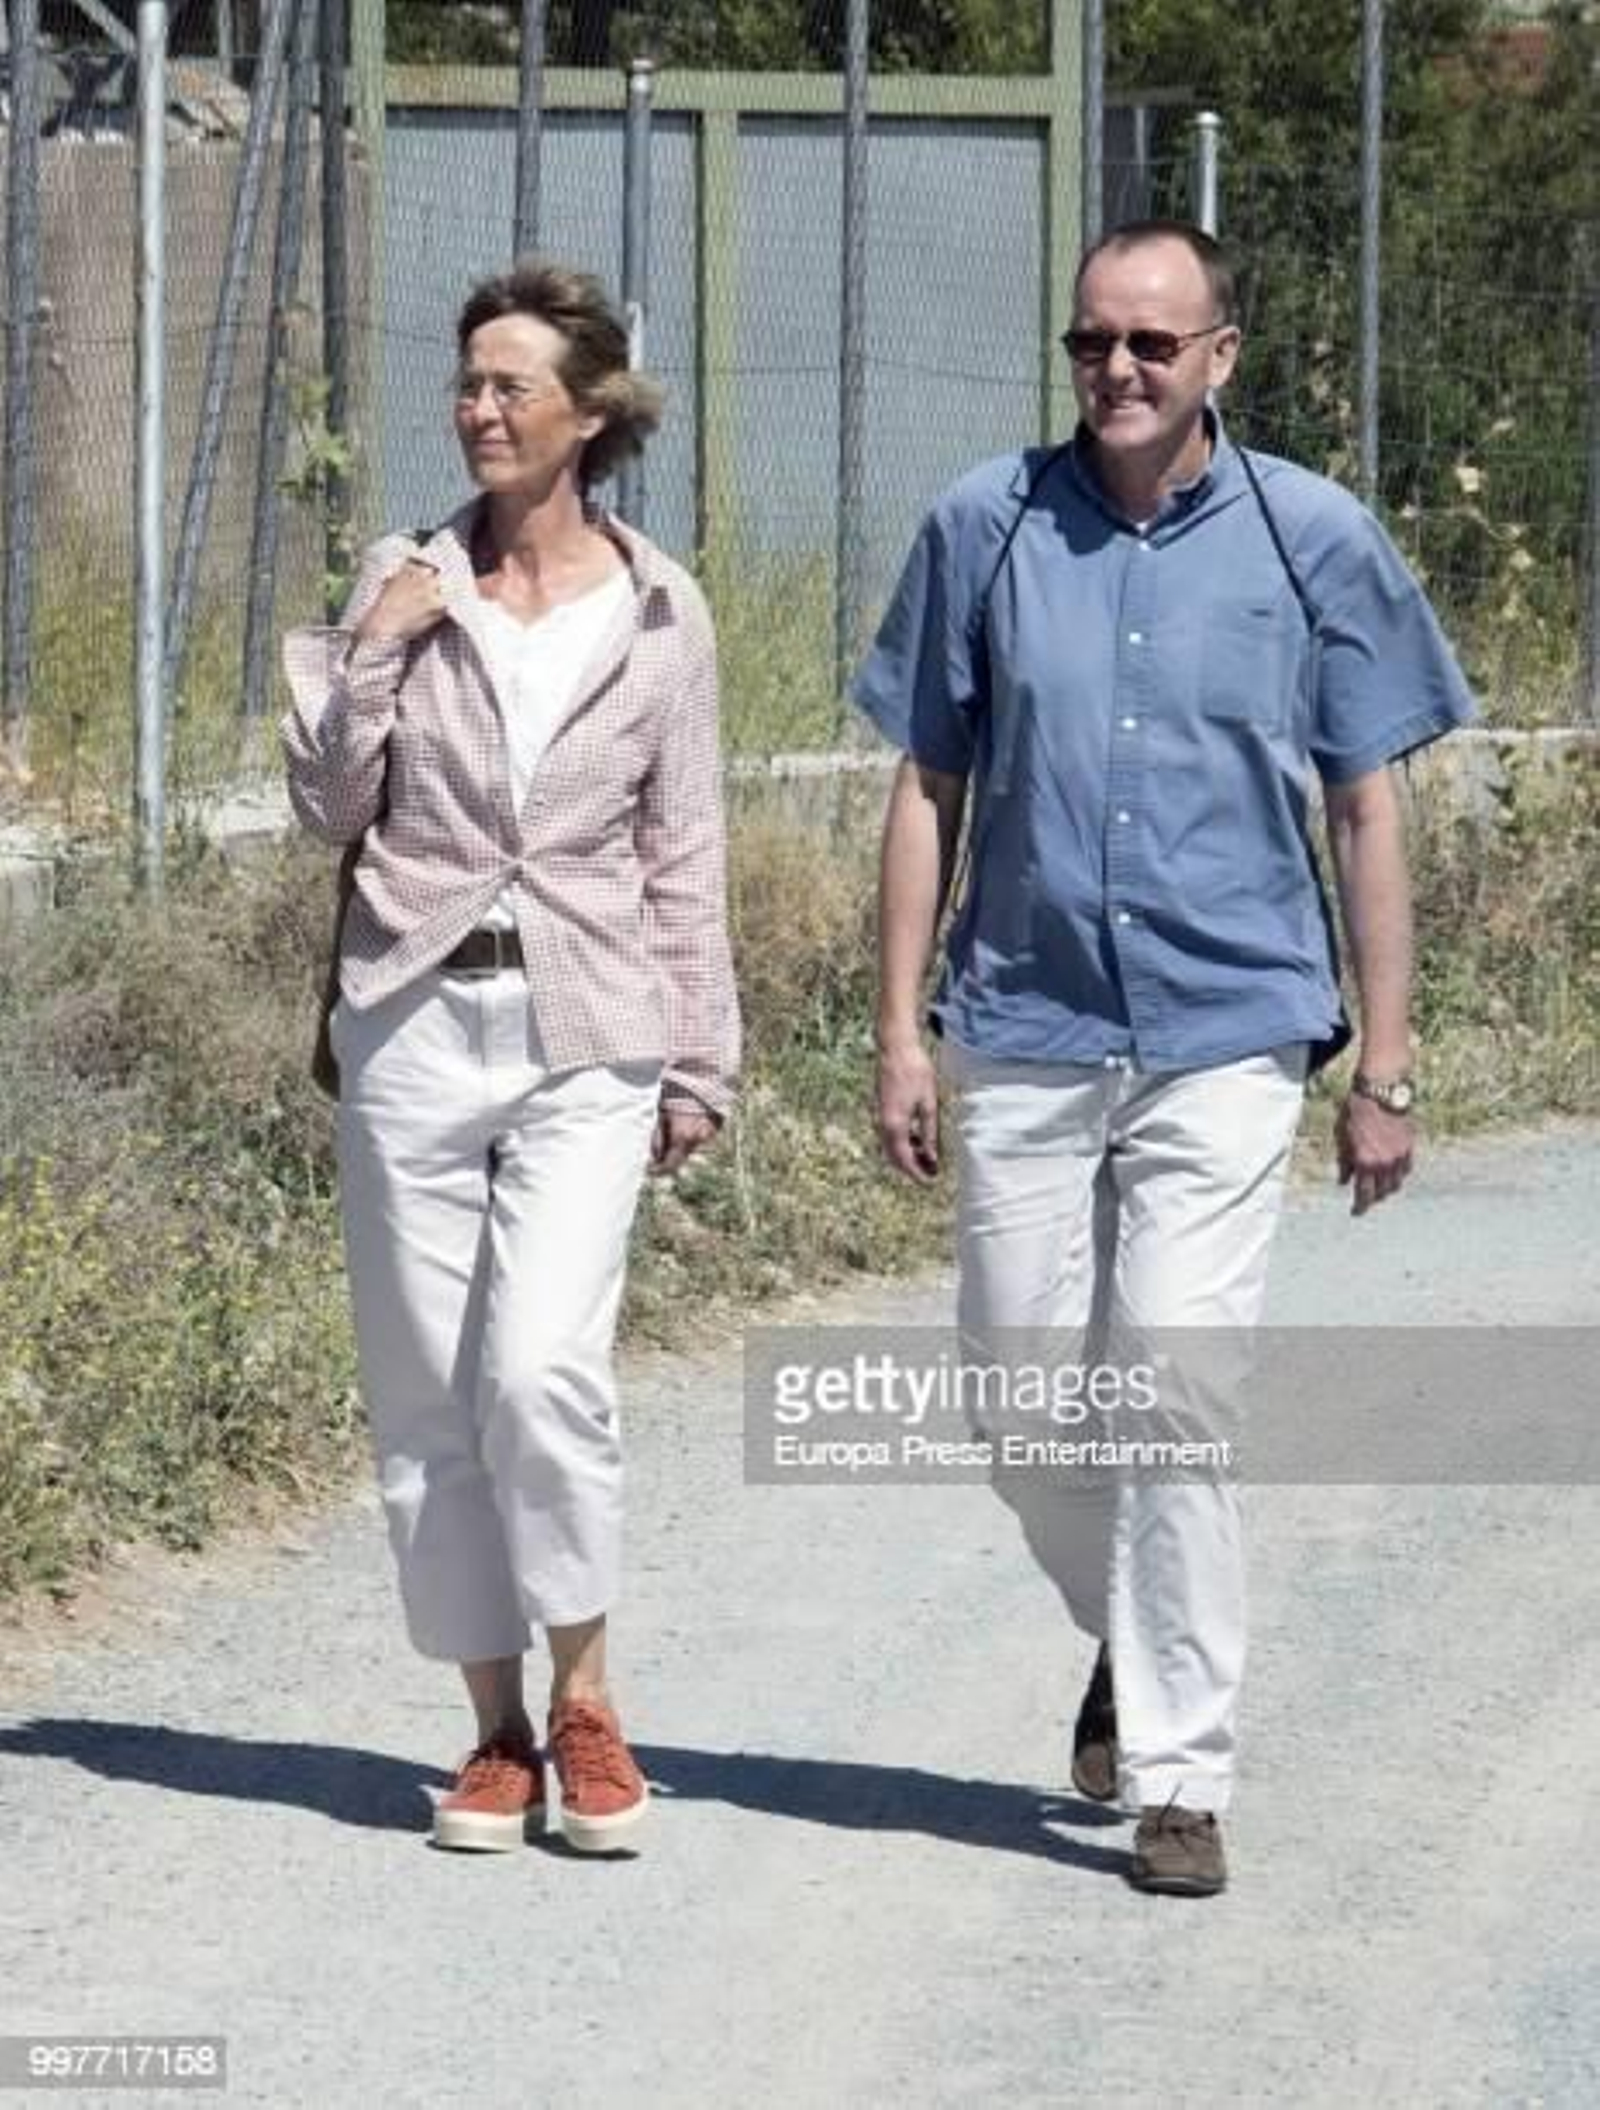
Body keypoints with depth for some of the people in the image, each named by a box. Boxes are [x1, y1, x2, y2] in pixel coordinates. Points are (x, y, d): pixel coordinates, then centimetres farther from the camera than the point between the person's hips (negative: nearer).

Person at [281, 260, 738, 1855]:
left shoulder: (657, 613, 4)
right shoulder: (403, 583, 5)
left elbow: (683, 853, 9)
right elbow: (327, 809, 5)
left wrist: (698, 1060, 8)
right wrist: (372, 655, -9)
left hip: (585, 1031, -2)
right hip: (416, 1020, 2)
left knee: (541, 1366, -18)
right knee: (428, 1399, 3)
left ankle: (585, 1701, 0)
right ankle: (498, 1734, 14)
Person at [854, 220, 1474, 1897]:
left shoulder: (1313, 541, 1)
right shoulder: (987, 530, 4)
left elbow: (1367, 812, 5)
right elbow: (928, 789, 9)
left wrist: (1385, 1068, 2)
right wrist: (901, 1030, 3)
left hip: (1226, 1043, -2)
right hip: (1025, 1039, 2)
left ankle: (1179, 1775, -3)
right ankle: (1127, 1641, 34)